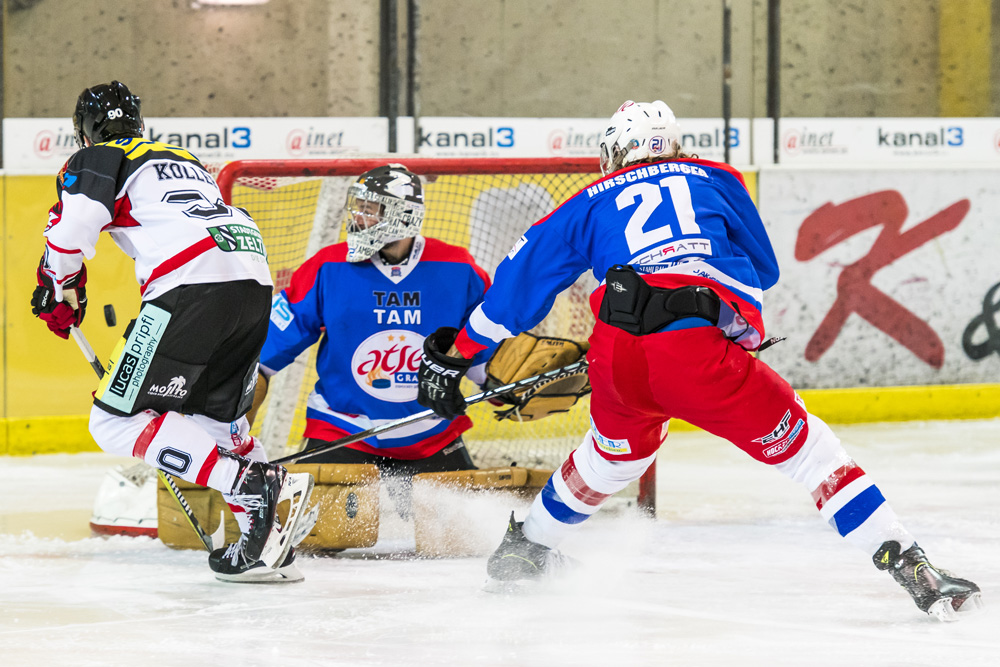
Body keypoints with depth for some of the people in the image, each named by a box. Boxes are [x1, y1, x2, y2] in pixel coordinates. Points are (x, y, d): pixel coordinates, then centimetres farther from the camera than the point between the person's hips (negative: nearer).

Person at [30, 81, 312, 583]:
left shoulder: (95, 160, 13)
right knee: (216, 413, 27)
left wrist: (58, 291, 13)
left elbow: (74, 224, -4)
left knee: (117, 421, -4)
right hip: (257, 282, 8)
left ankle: (253, 486, -19)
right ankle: (265, 543, 14)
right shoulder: (186, 160, 36)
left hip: (194, 286, -8)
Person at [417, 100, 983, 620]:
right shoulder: (714, 179, 23)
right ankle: (910, 568, -5)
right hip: (701, 354, -3)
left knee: (616, 452, 33)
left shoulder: (591, 204, 25)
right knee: (803, 444, 5)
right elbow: (764, 269, 33)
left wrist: (454, 354, 36)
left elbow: (520, 282, 27)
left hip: (617, 358, 3)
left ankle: (526, 547, 51)